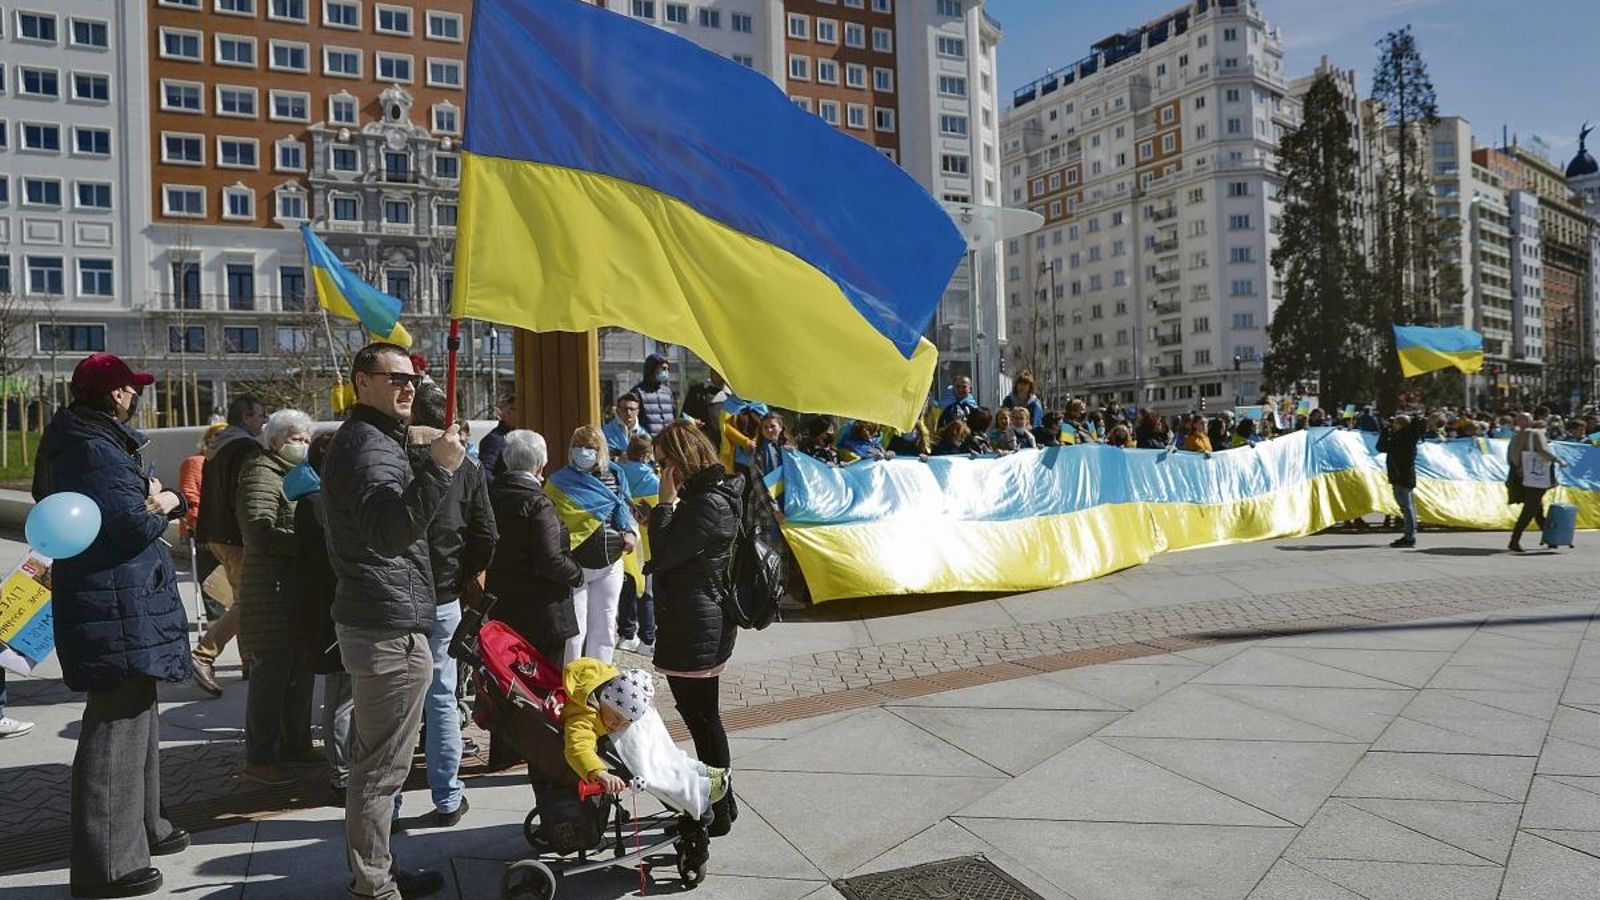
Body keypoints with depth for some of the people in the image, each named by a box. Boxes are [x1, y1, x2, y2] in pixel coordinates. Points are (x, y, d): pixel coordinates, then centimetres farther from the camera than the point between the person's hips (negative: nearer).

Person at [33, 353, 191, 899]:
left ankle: (141, 827, 37)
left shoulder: (94, 442, 15)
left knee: (136, 716, 22)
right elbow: (135, 524, -26)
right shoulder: (95, 450, -18)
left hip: (122, 606, 11)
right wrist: (159, 505, -5)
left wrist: (155, 499, -6)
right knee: (117, 728, -6)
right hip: (117, 610, -11)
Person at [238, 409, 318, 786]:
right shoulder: (261, 476, -10)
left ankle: (296, 745, 27)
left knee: (301, 672, 15)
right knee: (270, 675, -3)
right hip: (273, 595, -9)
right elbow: (260, 533, -22)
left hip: (302, 593, 9)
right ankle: (259, 760, 7)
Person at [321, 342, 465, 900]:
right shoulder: (369, 446, -16)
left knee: (372, 760, 19)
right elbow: (389, 534, -32)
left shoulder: (362, 439, 18)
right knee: (382, 768, -2)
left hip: (370, 622, 11)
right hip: (391, 628, -11)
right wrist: (438, 470, -39)